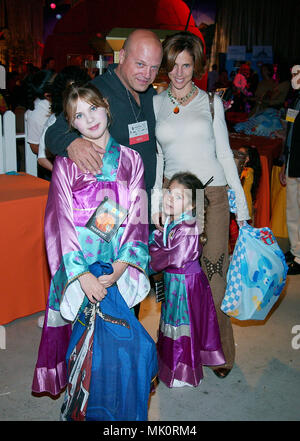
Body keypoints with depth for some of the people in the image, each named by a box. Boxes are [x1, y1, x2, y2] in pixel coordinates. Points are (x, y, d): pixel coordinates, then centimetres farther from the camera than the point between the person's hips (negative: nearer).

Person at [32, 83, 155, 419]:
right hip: (79, 269, -1)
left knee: (119, 339, 2)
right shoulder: (66, 163, 0)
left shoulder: (130, 159, 6)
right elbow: (62, 221, -6)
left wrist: (118, 270, -12)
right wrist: (83, 275, -16)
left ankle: (120, 408, 25)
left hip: (119, 268, 2)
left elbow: (137, 218, 0)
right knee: (83, 338, -2)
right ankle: (81, 407, 22)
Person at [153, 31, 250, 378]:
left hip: (212, 195, -1)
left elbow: (224, 153, 8)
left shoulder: (211, 102, 6)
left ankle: (220, 351, 16)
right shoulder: (155, 104, 8)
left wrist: (240, 203, 5)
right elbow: (155, 157, 12)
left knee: (213, 275, -2)